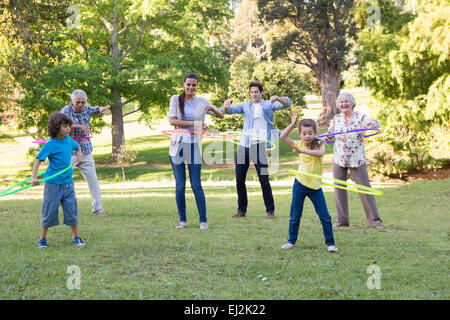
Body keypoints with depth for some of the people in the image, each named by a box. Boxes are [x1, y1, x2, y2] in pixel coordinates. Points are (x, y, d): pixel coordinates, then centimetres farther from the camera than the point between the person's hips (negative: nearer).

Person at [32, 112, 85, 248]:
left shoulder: (69, 140, 3)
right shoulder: (50, 144, -15)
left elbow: (77, 146, 27)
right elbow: (38, 159, -17)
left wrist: (80, 154, 8)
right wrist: (34, 177, -27)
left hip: (68, 182, 5)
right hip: (53, 183, -5)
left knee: (72, 210, 6)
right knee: (49, 212, 4)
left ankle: (75, 237, 20)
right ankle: (42, 239, 19)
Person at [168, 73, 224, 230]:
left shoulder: (202, 102, 7)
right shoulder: (176, 99, 3)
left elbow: (221, 116, 11)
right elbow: (172, 120, -8)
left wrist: (212, 109, -12)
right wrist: (194, 123, -15)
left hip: (194, 146, 0)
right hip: (177, 146, 0)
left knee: (196, 185, -4)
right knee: (180, 185, 4)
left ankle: (203, 220, 3)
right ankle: (182, 219, 14)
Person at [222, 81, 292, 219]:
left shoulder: (268, 105, 6)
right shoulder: (245, 105, 16)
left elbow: (287, 103, -5)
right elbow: (228, 110, 8)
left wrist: (277, 98, -26)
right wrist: (226, 105, -16)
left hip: (259, 145, -4)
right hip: (244, 145, 4)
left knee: (264, 179, -6)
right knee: (239, 180, 6)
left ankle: (270, 210, 5)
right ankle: (241, 209, 18)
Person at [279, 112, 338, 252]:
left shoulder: (319, 145, -4)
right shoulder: (299, 144, 3)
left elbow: (320, 153, -27)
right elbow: (283, 136, -6)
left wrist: (303, 151, -36)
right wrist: (293, 123, -9)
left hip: (315, 185, -2)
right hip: (300, 184, 2)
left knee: (324, 216, 0)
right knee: (295, 215, 9)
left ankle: (330, 242, 9)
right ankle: (291, 240, 23)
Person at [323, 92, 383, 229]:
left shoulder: (361, 117, -5)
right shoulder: (336, 119, 6)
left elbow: (376, 124, -22)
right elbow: (328, 136, 18)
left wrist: (374, 123, -46)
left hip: (357, 160, -4)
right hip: (339, 159, 4)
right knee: (339, 189, 5)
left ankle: (374, 219, 6)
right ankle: (342, 219, 16)